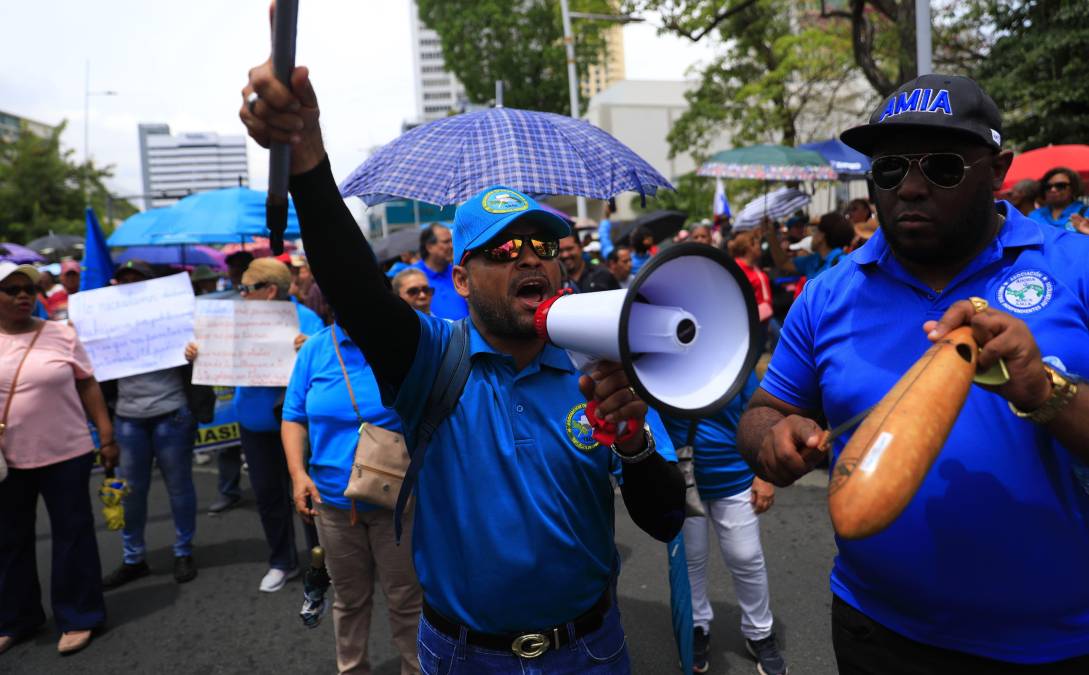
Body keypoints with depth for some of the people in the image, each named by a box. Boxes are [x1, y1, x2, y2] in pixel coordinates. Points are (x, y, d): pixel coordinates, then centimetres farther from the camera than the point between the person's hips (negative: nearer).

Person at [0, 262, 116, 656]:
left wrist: (107, 436, -1)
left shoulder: (62, 335, -1)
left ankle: (78, 617, 19)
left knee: (73, 534, 5)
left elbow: (88, 387, 1)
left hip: (66, 454, -2)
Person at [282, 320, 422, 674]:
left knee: (405, 601, 9)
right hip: (333, 500, 3)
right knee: (349, 599, 20)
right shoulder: (314, 348, 1)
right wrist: (298, 473, -8)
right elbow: (294, 417, 5)